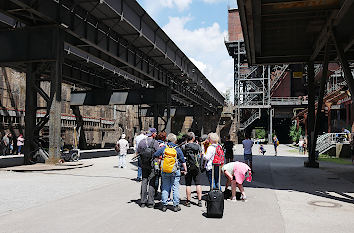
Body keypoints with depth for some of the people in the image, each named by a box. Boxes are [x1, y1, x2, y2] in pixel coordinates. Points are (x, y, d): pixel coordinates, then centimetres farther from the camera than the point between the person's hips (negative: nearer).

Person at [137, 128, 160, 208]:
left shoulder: (141, 142, 3)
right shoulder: (155, 142, -11)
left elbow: (138, 152, 9)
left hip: (144, 165, 4)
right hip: (152, 165, -4)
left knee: (144, 182, 11)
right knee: (152, 183, 2)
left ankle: (143, 202, 12)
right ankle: (150, 202, 5)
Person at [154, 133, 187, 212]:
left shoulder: (163, 148, -2)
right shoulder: (178, 149, -4)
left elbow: (155, 155, -1)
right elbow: (183, 161, -1)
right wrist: (185, 170, 10)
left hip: (164, 172, 2)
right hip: (175, 172, -1)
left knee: (165, 188, 10)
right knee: (175, 188, 6)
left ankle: (164, 205, 13)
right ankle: (176, 205, 10)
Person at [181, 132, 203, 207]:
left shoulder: (184, 147, -7)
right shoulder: (198, 146, -1)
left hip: (188, 167, -1)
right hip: (197, 167, 1)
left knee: (188, 185, 5)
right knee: (198, 184, 7)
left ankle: (188, 201, 9)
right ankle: (199, 201, 8)